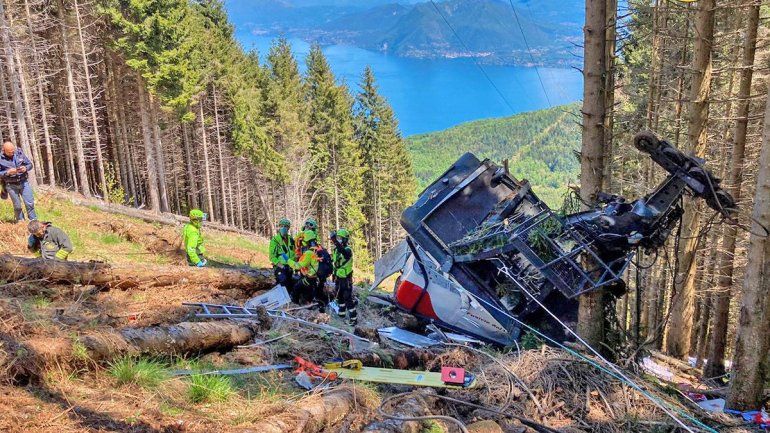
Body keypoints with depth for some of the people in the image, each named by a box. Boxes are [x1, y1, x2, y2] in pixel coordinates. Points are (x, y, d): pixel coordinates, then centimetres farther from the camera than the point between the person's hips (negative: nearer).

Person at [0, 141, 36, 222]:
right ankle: (20, 221, 23)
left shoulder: (19, 153, -2)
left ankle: (33, 221, 12)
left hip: (24, 182, 1)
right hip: (11, 185, -1)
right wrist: (8, 172, -22)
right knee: (17, 206, 7)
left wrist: (25, 168, -16)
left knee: (30, 203, -1)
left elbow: (30, 164, 5)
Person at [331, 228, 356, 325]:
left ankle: (353, 318, -3)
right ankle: (342, 312, 38)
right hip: (338, 277, 8)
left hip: (346, 278, -8)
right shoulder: (336, 249, 6)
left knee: (348, 298, -8)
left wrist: (335, 241, -54)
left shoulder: (348, 250, -19)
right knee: (339, 296, 21)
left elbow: (343, 252, -44)